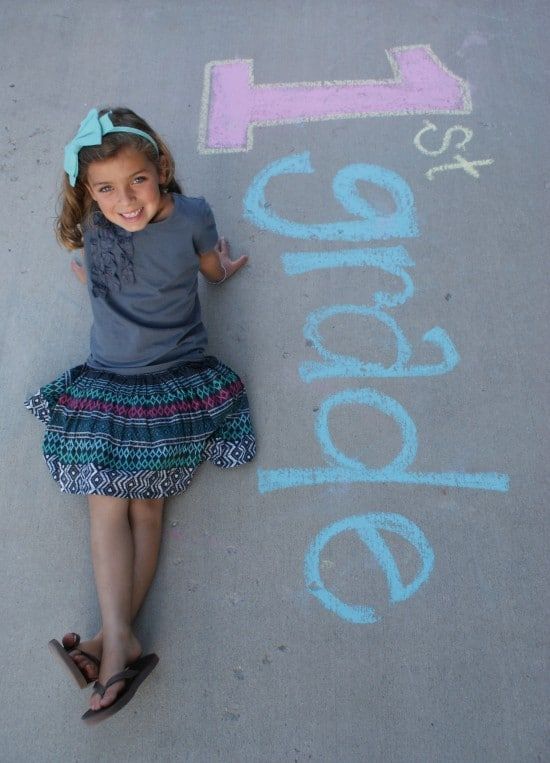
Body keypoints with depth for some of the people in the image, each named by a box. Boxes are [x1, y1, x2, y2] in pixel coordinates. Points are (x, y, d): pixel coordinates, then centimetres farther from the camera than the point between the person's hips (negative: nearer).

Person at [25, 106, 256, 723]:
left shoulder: (191, 216, -9)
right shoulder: (92, 228, -2)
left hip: (178, 384, -3)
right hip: (107, 386, 3)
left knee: (146, 505, -5)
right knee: (106, 504, -6)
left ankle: (112, 639, -6)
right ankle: (120, 644, -7)